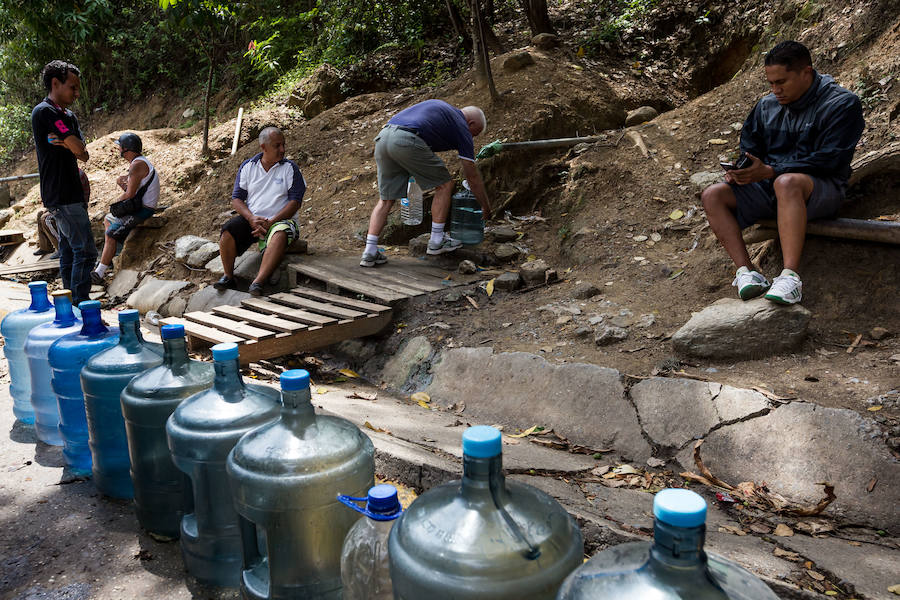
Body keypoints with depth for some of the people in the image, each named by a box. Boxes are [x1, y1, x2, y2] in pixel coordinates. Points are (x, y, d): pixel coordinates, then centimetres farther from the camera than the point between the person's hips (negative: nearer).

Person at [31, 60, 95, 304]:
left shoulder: (68, 116, 16)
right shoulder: (44, 112, -13)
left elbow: (84, 155, 6)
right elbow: (79, 148, -18)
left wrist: (67, 144, -12)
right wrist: (71, 145, 3)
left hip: (69, 194, 9)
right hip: (62, 195, -9)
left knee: (69, 251, 12)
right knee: (85, 250, -11)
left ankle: (73, 303, 18)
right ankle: (81, 305, -9)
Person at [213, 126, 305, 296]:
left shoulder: (290, 168, 2)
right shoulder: (248, 166, 9)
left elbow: (295, 202, -5)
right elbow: (236, 199, 7)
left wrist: (270, 222, -16)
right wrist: (251, 218, -13)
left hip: (280, 220, -3)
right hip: (251, 219, 3)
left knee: (281, 234, -37)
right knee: (228, 229, -26)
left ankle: (258, 282, -45)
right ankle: (228, 277, -15)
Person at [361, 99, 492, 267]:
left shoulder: (439, 106, 34)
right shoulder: (462, 128, 15)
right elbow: (473, 177, 18)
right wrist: (486, 208, 30)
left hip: (383, 137, 7)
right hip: (407, 141, -7)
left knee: (386, 200, 16)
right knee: (444, 184, 13)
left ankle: (370, 252, 9)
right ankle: (437, 240, 17)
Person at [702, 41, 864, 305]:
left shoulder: (842, 103, -5)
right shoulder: (767, 105, 14)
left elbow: (829, 160, -15)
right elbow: (748, 145, 21)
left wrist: (769, 171, -23)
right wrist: (737, 168, -5)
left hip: (821, 188, -6)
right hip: (768, 186, 6)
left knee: (786, 182, -41)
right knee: (713, 195, -16)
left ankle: (790, 275, -48)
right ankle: (746, 271, -30)